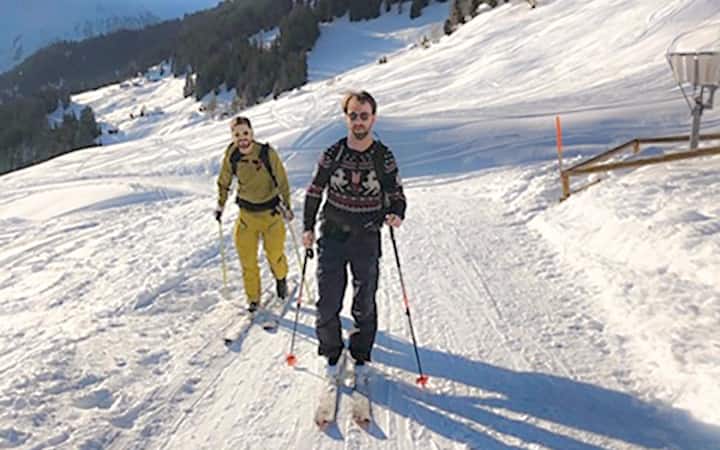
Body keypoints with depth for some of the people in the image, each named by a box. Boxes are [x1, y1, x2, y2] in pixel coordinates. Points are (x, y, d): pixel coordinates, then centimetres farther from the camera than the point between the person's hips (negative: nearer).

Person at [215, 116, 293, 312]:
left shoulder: (267, 153, -19)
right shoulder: (231, 154, -10)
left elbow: (282, 181, -9)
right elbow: (224, 182, 6)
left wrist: (286, 205, -10)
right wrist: (220, 205, 12)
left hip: (271, 210, -2)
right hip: (246, 212, 2)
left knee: (275, 254, 9)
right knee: (247, 259, 3)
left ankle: (281, 278, 43)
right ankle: (253, 299, 21)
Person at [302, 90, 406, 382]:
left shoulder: (384, 157, -3)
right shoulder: (332, 155, -1)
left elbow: (397, 195, 2)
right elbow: (314, 192, 9)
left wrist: (396, 215, -19)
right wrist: (308, 227, 5)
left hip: (366, 241, 0)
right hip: (332, 238, 1)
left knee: (364, 305, 8)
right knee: (328, 303, 2)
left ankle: (360, 356, 27)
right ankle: (331, 354, 23)